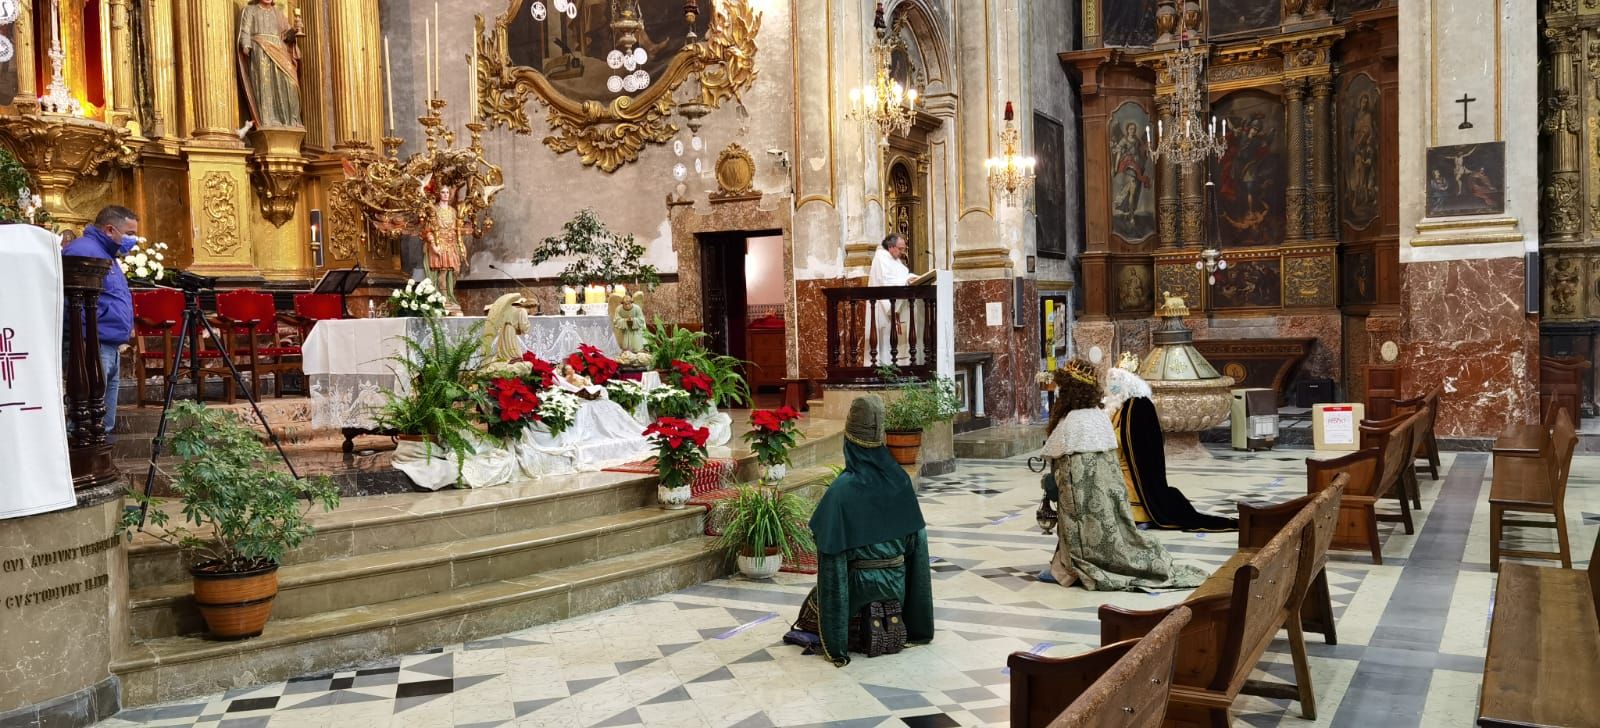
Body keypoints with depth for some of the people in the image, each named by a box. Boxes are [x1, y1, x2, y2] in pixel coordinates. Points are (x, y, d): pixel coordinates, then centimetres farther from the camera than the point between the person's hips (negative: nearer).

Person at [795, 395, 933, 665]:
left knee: (816, 600, 26)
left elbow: (831, 551, -19)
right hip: (897, 581, 3)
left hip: (860, 583, -3)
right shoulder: (900, 479, -7)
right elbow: (916, 537, 0)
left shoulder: (843, 488, -21)